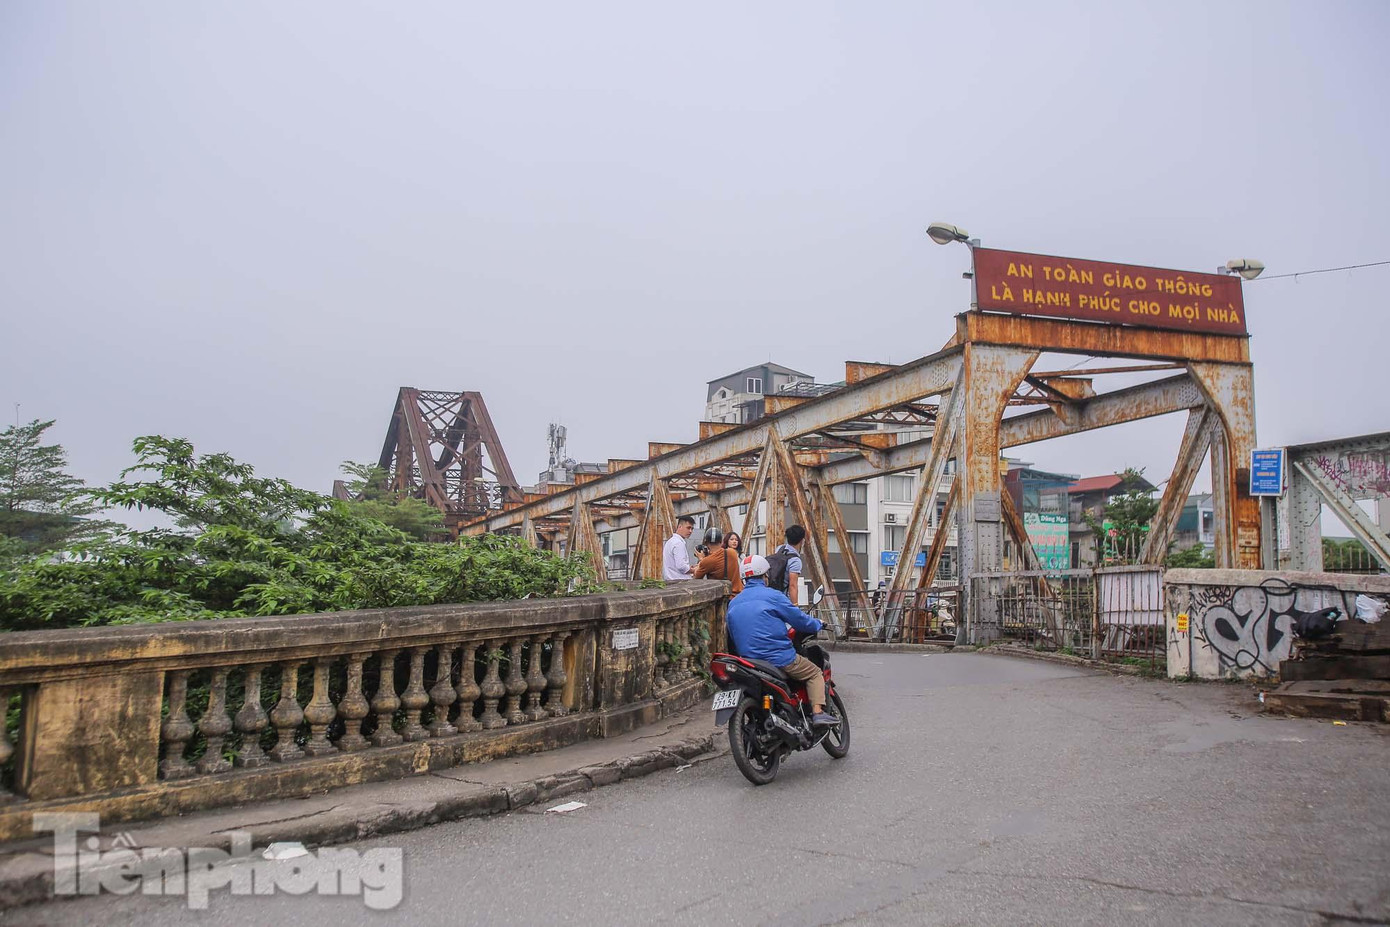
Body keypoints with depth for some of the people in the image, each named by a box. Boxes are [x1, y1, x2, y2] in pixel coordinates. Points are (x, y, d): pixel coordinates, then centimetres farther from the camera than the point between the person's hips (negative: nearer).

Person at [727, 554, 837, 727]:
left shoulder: (733, 603, 12)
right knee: (815, 673, 10)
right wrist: (818, 625, 15)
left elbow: (733, 637, 19)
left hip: (748, 661, 6)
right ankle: (818, 713, -9)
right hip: (779, 659, -6)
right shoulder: (771, 596, -7)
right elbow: (799, 619, -3)